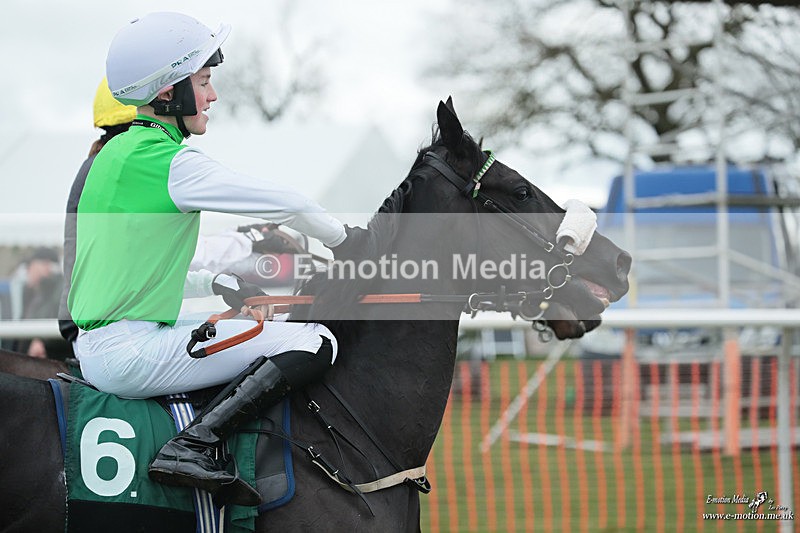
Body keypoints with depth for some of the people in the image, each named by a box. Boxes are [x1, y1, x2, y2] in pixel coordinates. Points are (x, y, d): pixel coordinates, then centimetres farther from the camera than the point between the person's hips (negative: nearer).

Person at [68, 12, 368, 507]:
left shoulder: (114, 152, 16)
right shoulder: (173, 162, -13)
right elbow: (283, 202, -10)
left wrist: (217, 284, 20)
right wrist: (341, 238, 9)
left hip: (96, 348, 10)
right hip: (130, 352, -10)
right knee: (315, 341, -13)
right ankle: (194, 446, -20)